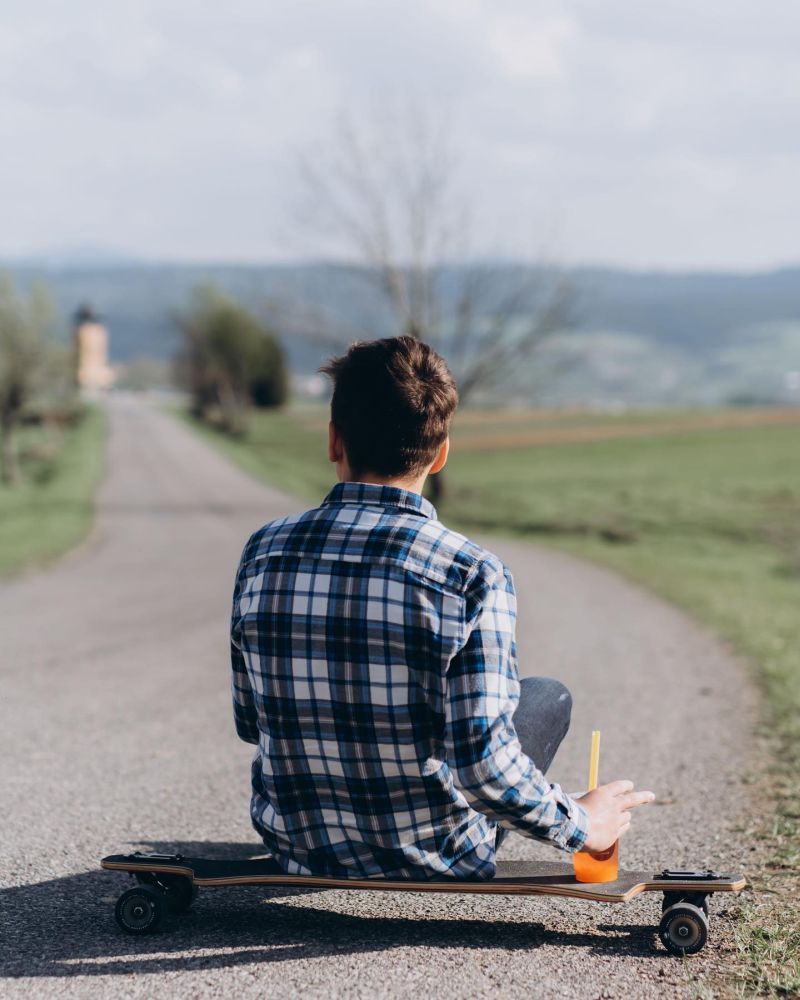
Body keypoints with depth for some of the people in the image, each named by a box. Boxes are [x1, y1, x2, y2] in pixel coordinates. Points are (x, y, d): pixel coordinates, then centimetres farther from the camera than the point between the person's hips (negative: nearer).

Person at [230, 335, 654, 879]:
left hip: (299, 851, 4)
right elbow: (484, 765, -26)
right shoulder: (474, 575, -22)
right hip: (429, 861, -4)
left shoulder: (263, 553, -9)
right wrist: (581, 825, -7)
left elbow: (250, 723, 2)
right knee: (549, 696, 23)